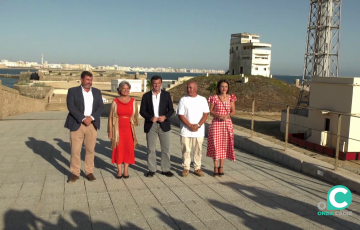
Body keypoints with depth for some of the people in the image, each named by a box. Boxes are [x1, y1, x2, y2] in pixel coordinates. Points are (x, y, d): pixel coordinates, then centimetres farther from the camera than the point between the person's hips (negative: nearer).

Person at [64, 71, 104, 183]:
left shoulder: (97, 92, 11)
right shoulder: (72, 91, 2)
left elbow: (101, 107, 4)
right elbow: (71, 107, -9)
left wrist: (91, 117, -12)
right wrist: (83, 119, -17)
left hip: (92, 125, 3)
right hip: (77, 124, -2)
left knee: (90, 150, 5)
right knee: (75, 150, -1)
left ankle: (89, 172, 16)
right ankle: (75, 173, 10)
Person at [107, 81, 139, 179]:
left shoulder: (133, 101, 4)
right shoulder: (115, 102, 0)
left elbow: (136, 116, 10)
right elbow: (111, 117, 2)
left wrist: (135, 125, 7)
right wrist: (110, 131, -1)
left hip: (129, 129, 1)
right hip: (118, 129, -1)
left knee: (129, 149, 2)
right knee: (118, 149, 3)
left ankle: (126, 170, 15)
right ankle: (119, 170, 14)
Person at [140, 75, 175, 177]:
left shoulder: (166, 94, 4)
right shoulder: (146, 96, 3)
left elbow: (171, 109, 4)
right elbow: (142, 111, 1)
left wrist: (165, 116, -15)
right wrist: (150, 118, -16)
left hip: (164, 125, 1)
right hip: (150, 125, 0)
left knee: (166, 148, 3)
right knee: (151, 149, 5)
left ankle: (165, 169, 14)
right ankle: (151, 170, 15)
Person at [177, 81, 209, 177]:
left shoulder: (202, 99, 4)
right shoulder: (183, 100, 0)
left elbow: (205, 114, 1)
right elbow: (180, 115, -4)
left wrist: (198, 125, -13)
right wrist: (190, 126, -14)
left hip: (199, 131, 1)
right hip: (185, 130, -1)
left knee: (198, 150, 6)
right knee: (186, 150, 4)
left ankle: (197, 168, 17)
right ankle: (186, 168, 16)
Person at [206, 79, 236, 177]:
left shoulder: (231, 97, 3)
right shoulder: (214, 98, -3)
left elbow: (233, 111, 6)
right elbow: (211, 111, 0)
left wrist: (228, 115, -14)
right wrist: (218, 115, -17)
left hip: (227, 123, 2)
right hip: (216, 123, -2)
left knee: (225, 145, 7)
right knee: (216, 145, -1)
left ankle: (221, 167, 19)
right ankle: (216, 167, 10)